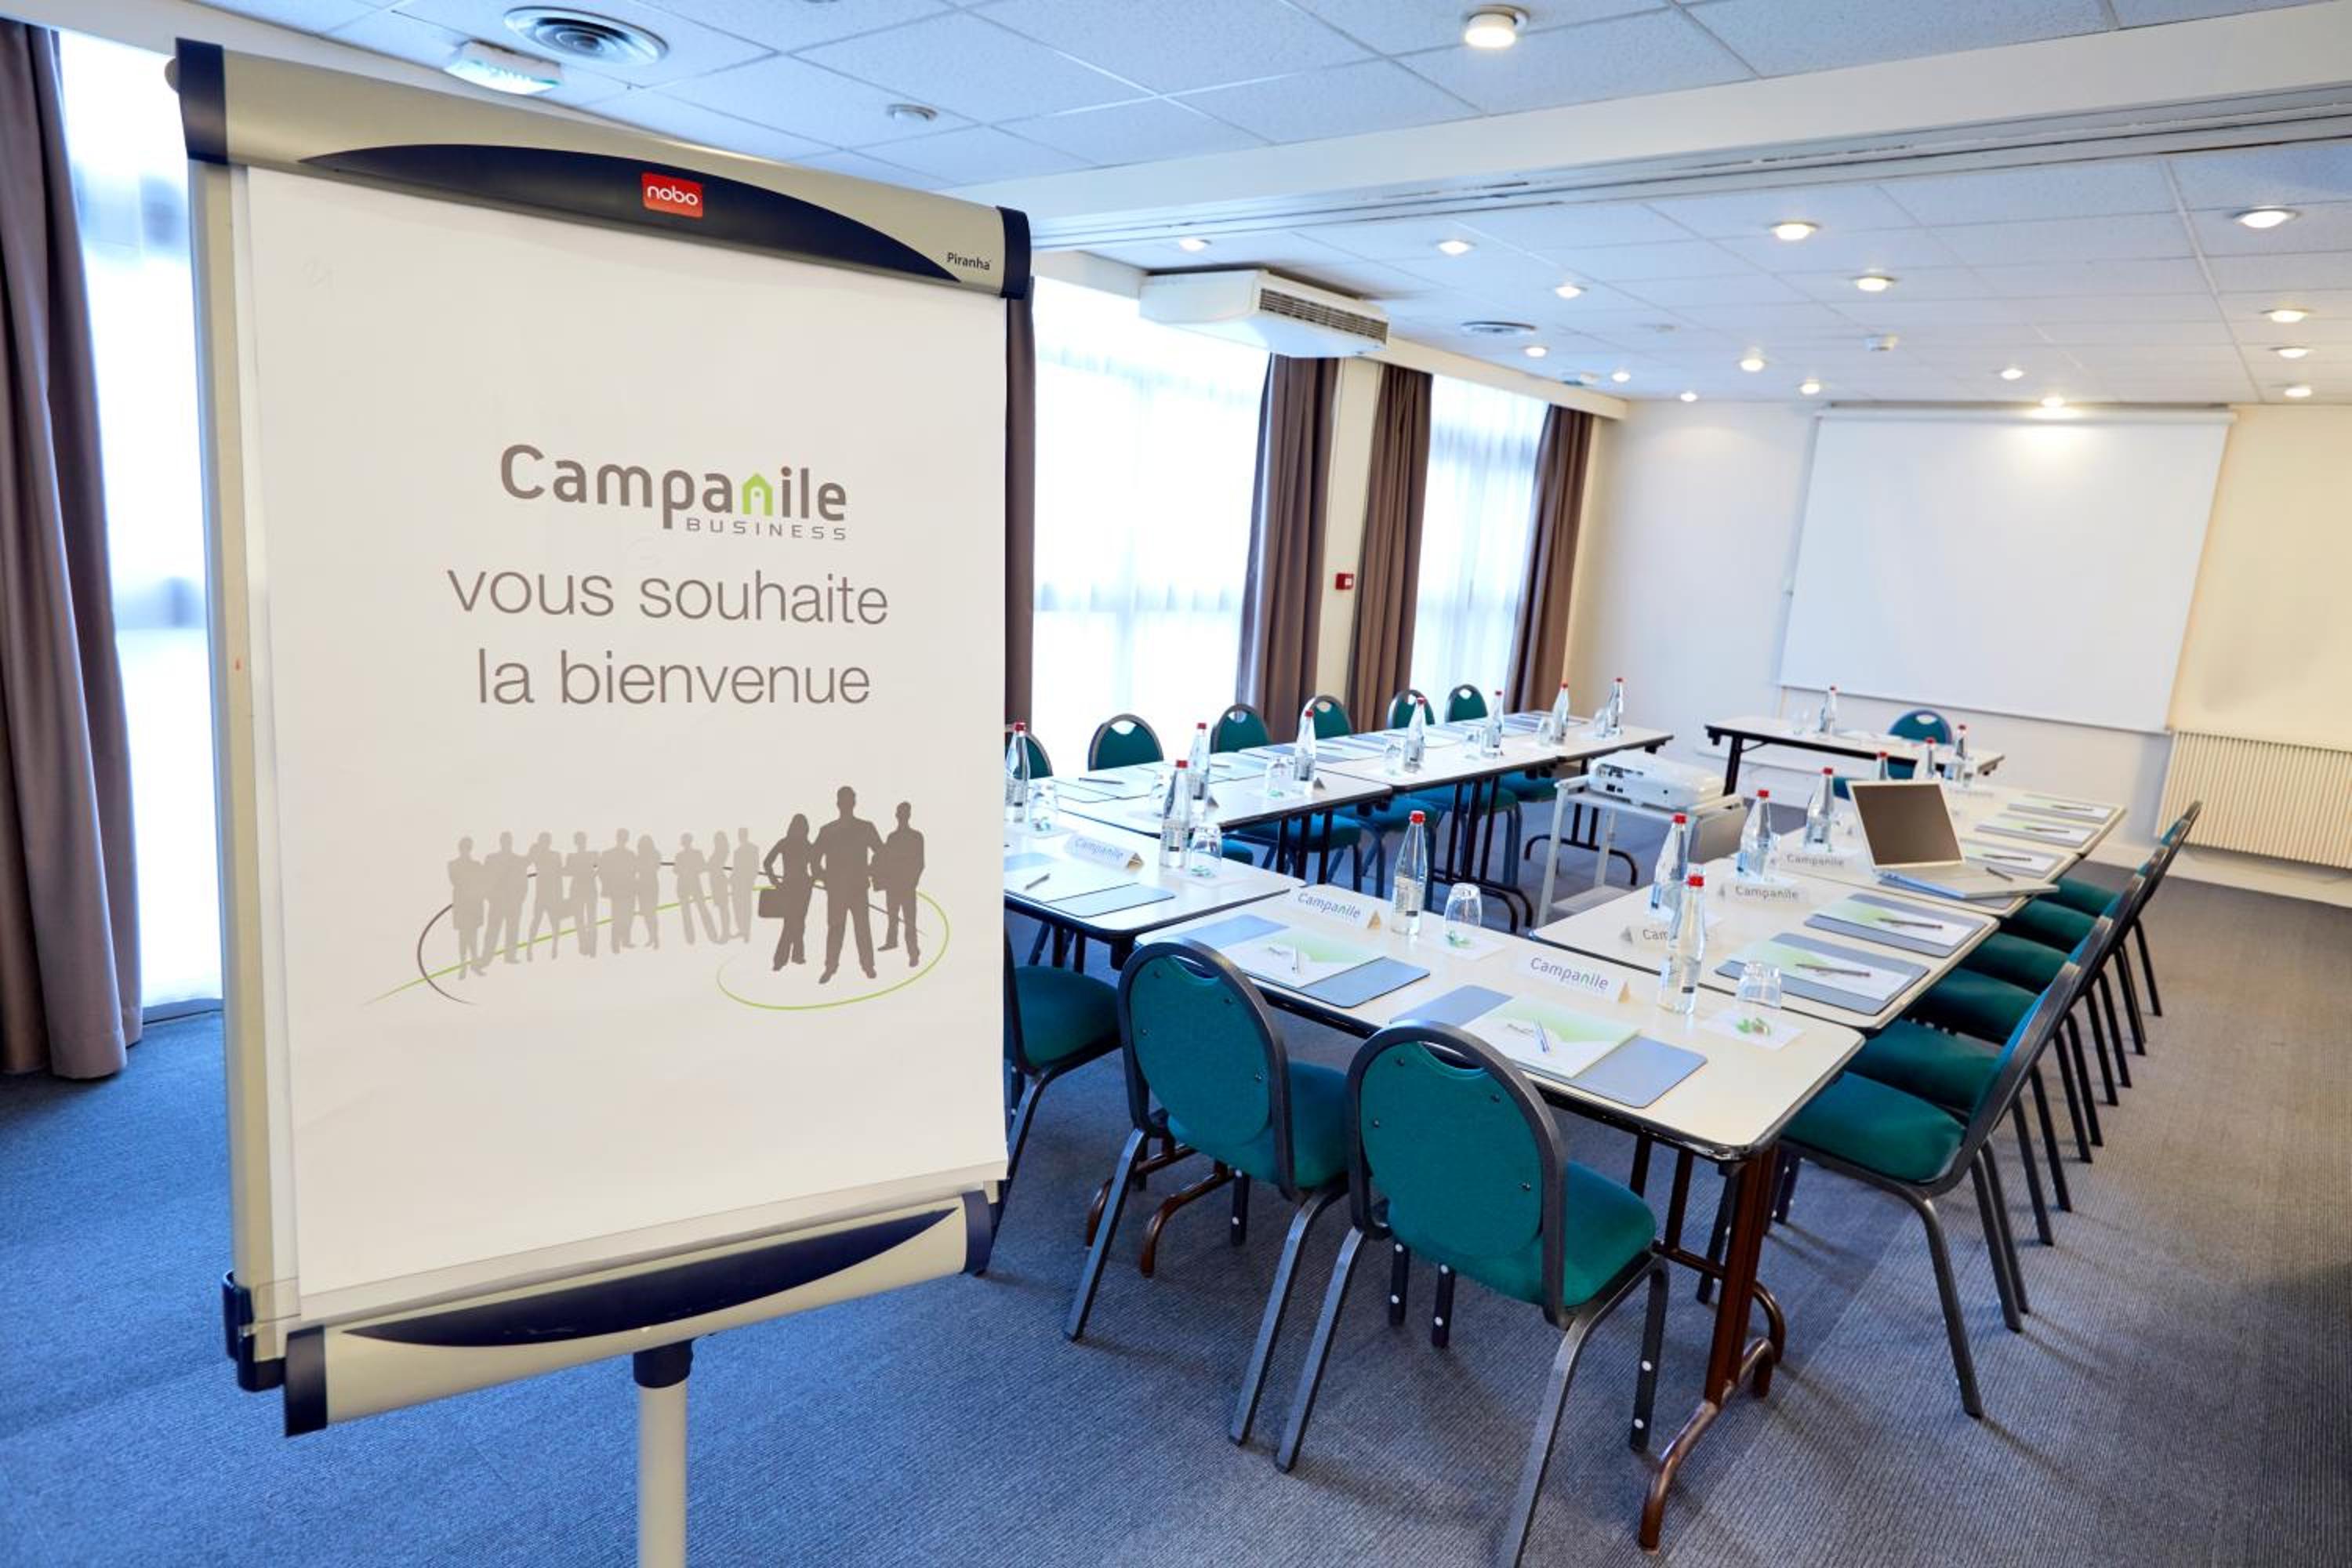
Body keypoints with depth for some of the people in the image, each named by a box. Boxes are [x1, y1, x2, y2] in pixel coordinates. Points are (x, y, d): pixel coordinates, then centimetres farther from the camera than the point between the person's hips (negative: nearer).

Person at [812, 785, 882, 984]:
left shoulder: (866, 828, 3)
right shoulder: (827, 830, 5)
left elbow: (880, 853, 7)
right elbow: (816, 857, 9)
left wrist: (869, 873, 0)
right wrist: (822, 875, -4)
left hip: (858, 887, -1)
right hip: (835, 888, 1)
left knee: (863, 928, 0)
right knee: (834, 928, 2)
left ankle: (868, 965, 8)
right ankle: (830, 966, 8)